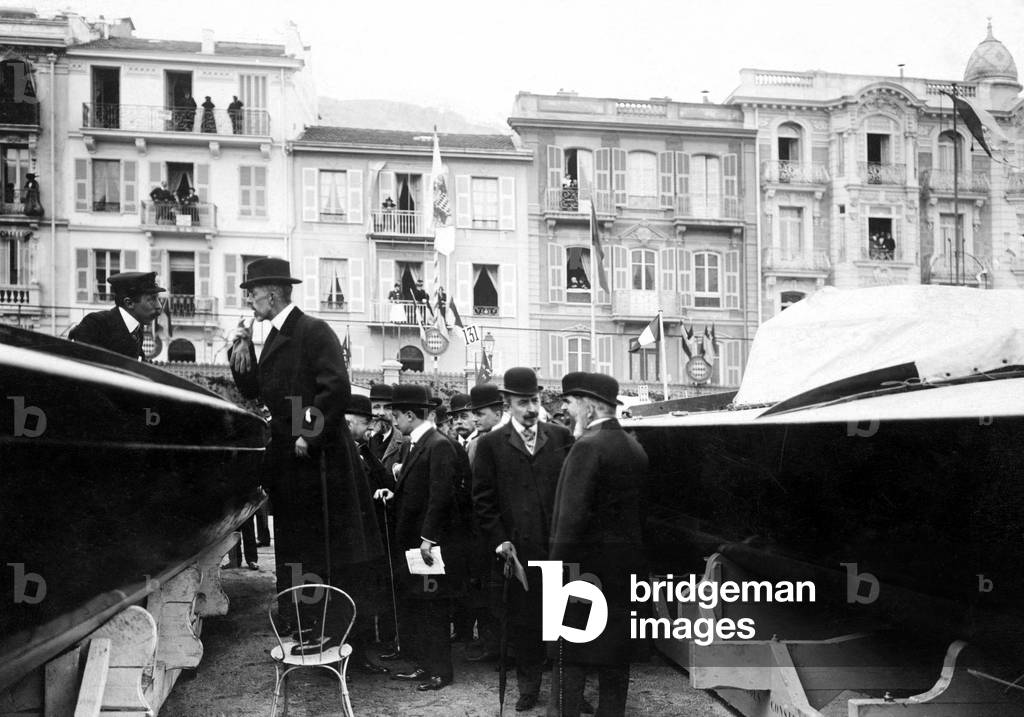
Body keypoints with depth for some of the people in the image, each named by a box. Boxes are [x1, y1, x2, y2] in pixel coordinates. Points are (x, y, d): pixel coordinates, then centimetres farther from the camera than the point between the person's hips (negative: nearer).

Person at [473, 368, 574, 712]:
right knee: (523, 621, 10)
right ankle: (528, 686, 25)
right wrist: (499, 540, -5)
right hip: (518, 550, 0)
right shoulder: (491, 444, 2)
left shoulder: (561, 436, 5)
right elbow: (483, 499, 1)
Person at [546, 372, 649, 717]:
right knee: (615, 655, 15)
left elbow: (573, 517, -21)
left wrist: (556, 570, -17)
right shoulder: (634, 447, 7)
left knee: (570, 654, 2)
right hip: (625, 566, 8)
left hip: (586, 562, -8)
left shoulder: (588, 446, -17)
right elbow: (638, 509, 10)